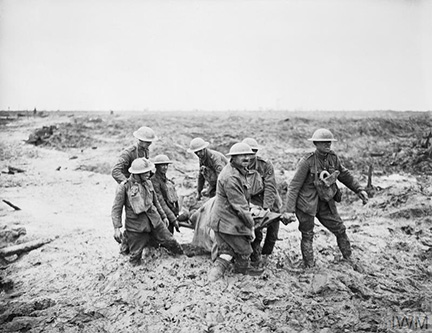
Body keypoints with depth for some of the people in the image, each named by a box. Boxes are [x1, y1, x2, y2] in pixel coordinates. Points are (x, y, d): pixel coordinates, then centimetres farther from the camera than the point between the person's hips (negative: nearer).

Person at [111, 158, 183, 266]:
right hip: (136, 225, -4)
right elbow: (116, 209, -10)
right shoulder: (124, 186, -10)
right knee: (135, 259, -2)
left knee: (169, 241, 9)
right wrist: (117, 228, -17)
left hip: (154, 220, 4)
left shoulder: (148, 183, 7)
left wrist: (163, 216, 26)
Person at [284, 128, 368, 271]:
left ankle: (349, 259, 31)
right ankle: (309, 267, 21)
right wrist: (290, 210, -19)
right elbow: (294, 186, -17)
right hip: (307, 203, -6)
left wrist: (359, 189, 12)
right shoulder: (307, 161, -19)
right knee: (307, 235, 5)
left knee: (340, 229, 11)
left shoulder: (333, 158, -2)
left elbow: (345, 175, 16)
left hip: (325, 202, 6)